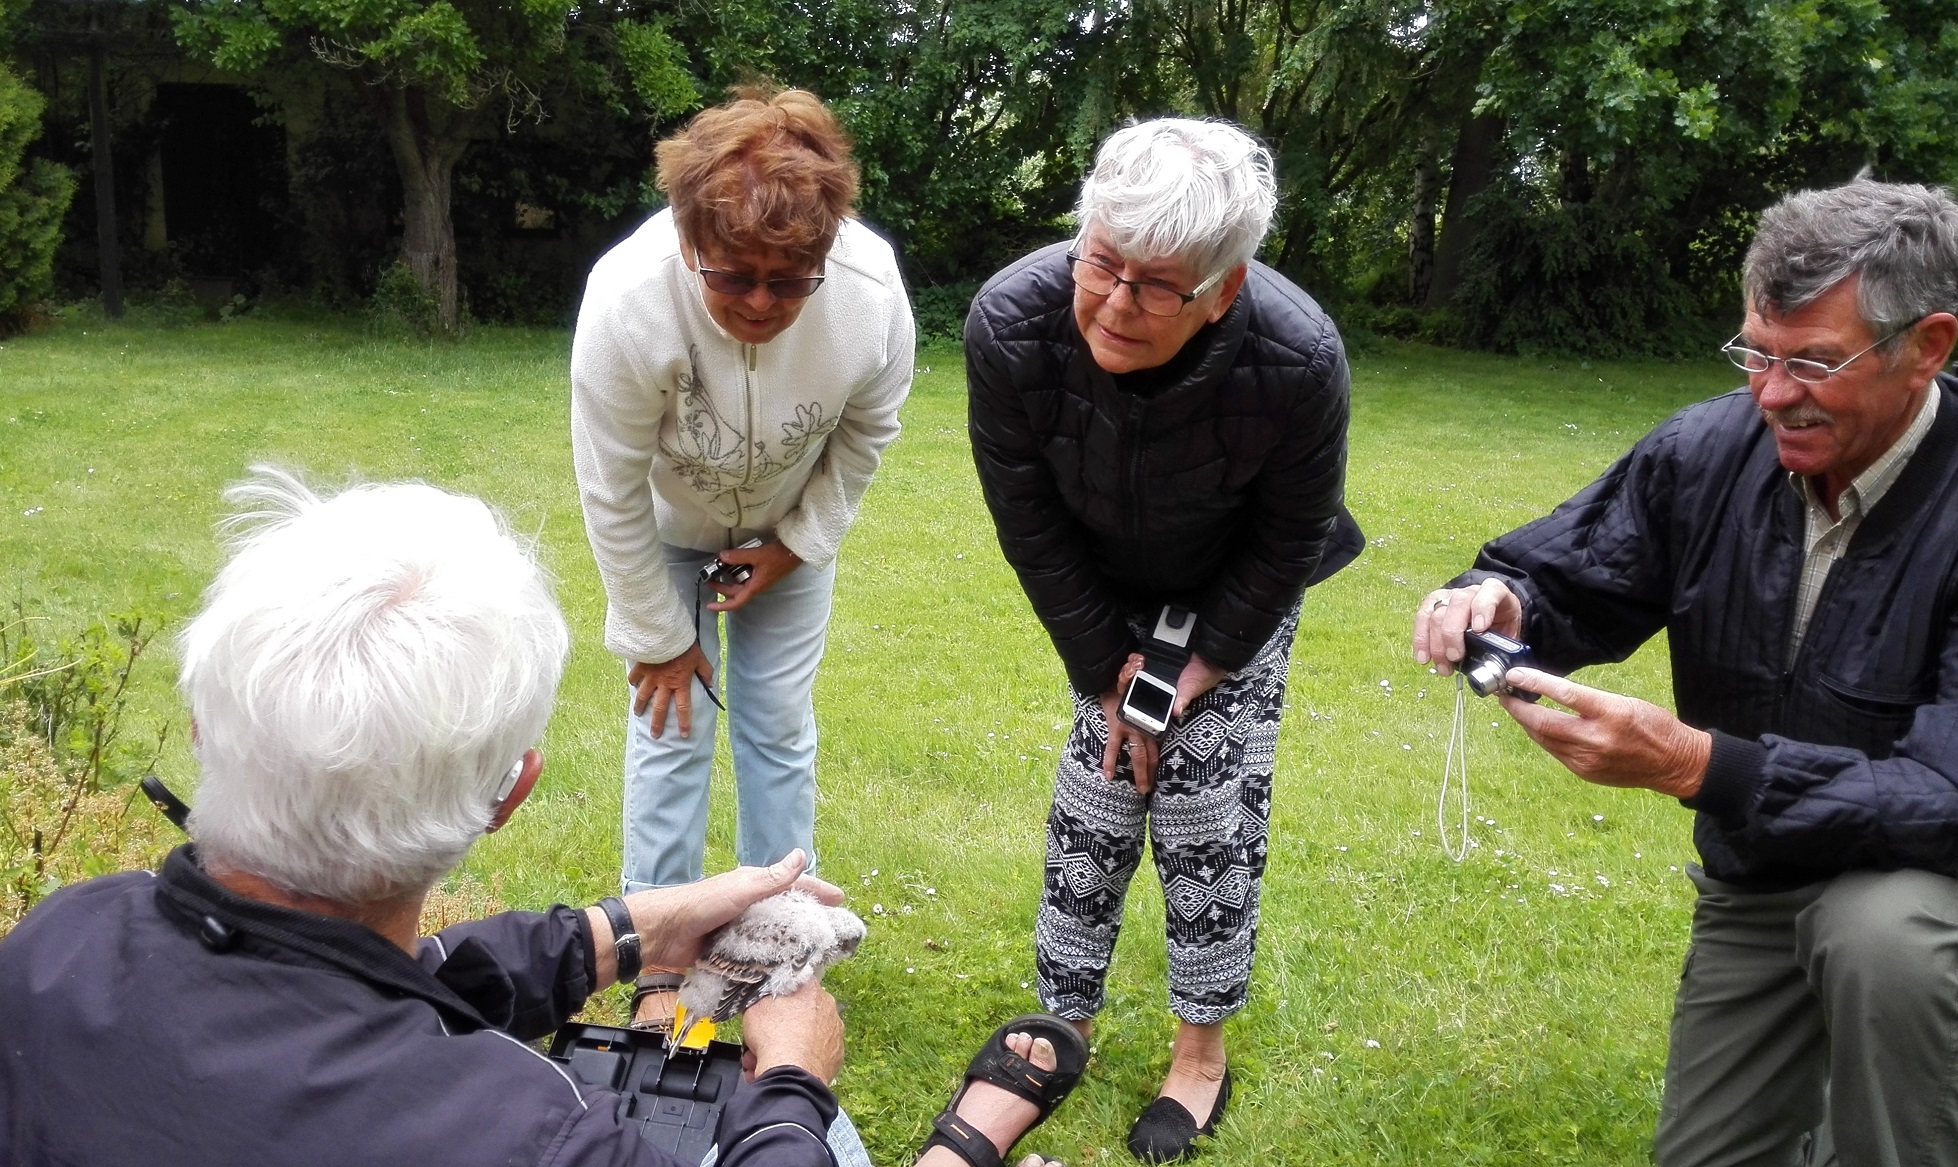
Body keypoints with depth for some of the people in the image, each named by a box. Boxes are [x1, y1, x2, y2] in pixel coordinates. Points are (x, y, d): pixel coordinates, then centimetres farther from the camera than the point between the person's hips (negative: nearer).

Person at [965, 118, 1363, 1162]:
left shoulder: (1298, 359, -38)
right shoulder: (1010, 324, -34)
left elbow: (1288, 538, -18)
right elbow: (1030, 523, -18)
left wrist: (1201, 666, -13)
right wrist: (1107, 669, -12)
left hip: (1237, 601, -1)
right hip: (1102, 596, 2)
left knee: (1208, 811, -3)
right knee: (1098, 798, 3)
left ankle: (1202, 1054, 18)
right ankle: (1065, 1022, 23)